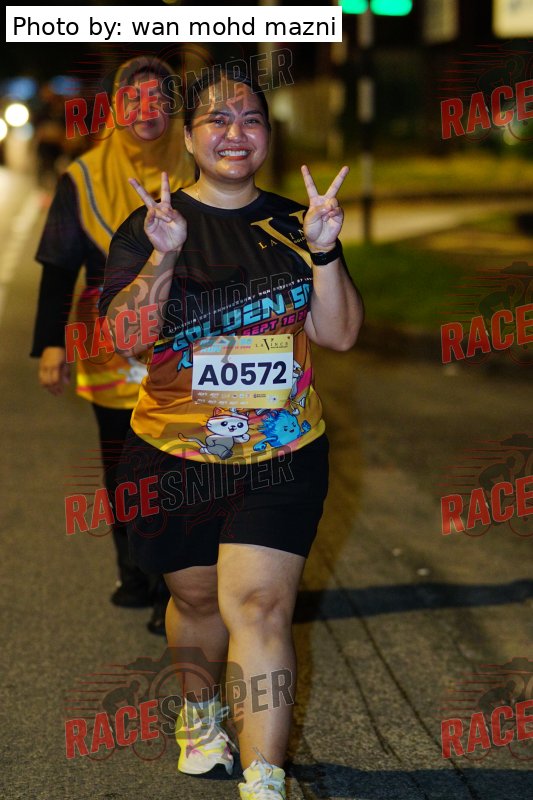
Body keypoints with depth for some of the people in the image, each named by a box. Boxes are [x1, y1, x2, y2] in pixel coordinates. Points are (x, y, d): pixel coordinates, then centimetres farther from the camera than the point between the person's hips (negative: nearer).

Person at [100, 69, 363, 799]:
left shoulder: (294, 224, 3)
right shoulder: (150, 225, -2)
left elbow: (341, 334, -1)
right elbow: (125, 339, -11)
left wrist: (323, 252, -16)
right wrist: (163, 257, -25)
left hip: (283, 457, 0)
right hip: (175, 460, 1)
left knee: (258, 604, -11)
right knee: (198, 599, 17)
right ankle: (199, 711, 47)